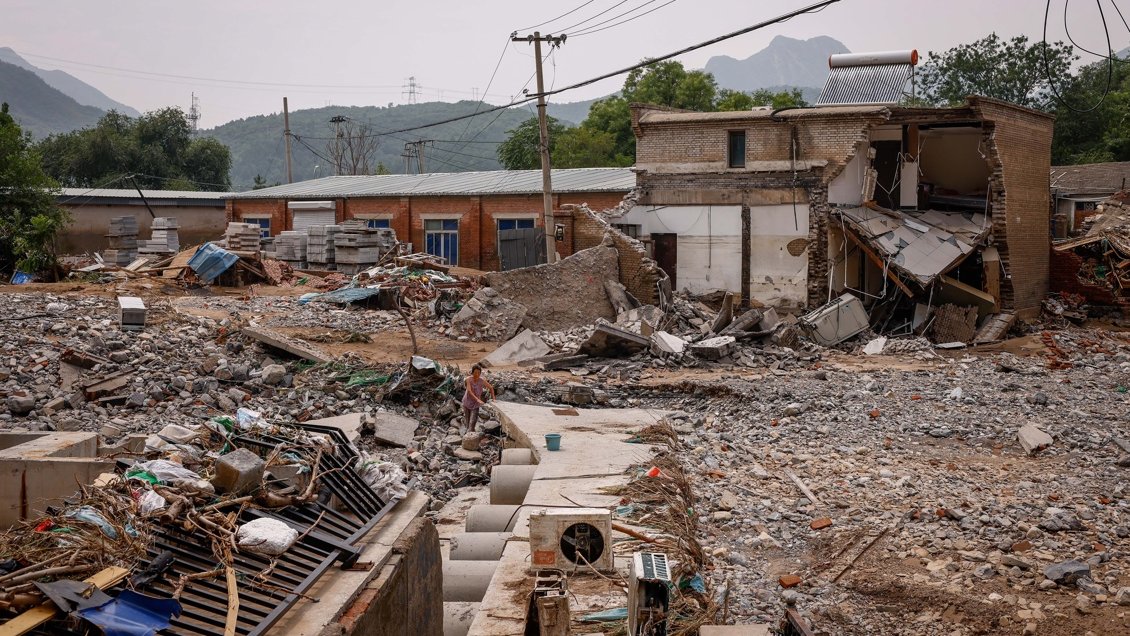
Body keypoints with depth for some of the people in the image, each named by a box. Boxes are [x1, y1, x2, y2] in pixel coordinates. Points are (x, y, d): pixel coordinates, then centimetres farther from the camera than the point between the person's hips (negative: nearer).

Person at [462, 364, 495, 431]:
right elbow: (469, 391, -26)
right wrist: (477, 399, -38)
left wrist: (493, 398, -2)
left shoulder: (482, 381, -10)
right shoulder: (468, 379, -15)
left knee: (472, 422, -12)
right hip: (467, 402, 0)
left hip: (475, 405, 0)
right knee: (467, 422, 10)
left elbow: (491, 388, 6)